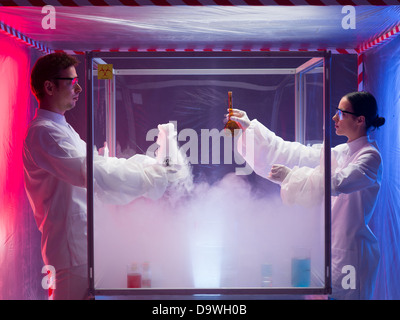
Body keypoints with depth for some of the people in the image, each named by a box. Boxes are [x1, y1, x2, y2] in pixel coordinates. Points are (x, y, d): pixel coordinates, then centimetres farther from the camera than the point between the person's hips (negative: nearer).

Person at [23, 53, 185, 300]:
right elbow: (92, 173, -25)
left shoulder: (61, 128, 20)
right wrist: (155, 177, -21)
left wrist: (152, 162, 8)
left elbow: (98, 161, 18)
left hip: (85, 240, 10)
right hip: (73, 245, -10)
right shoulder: (44, 133, -16)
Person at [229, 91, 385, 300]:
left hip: (350, 251, -8)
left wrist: (290, 176, -23)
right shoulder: (338, 153, 13)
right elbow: (297, 154, 14)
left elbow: (336, 182, -26)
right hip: (329, 246, 8)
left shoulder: (370, 156, -11)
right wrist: (251, 127, 13)